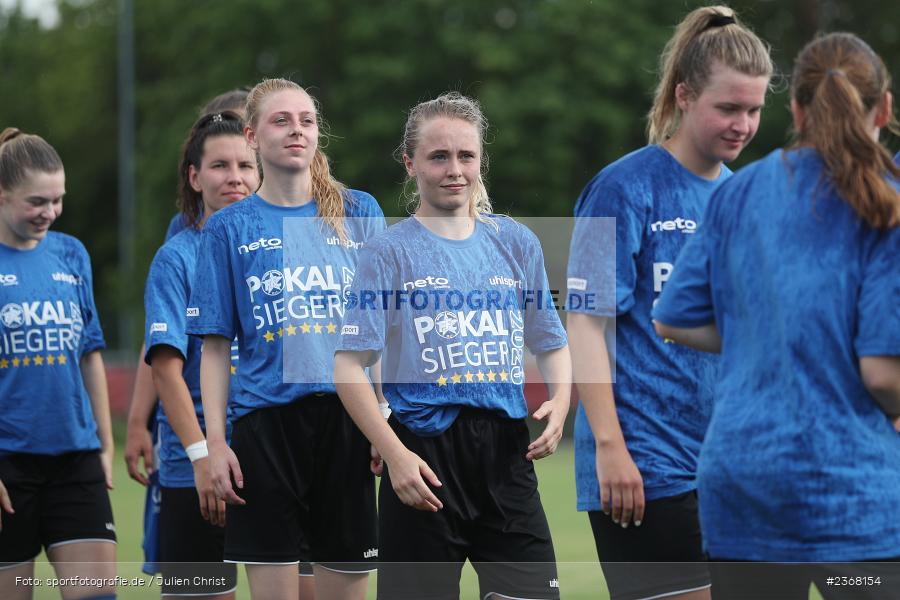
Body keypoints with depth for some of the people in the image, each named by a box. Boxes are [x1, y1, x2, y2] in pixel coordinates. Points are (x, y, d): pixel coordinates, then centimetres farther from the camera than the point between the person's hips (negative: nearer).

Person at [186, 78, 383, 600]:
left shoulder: (360, 211, 8)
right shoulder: (229, 228, 6)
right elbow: (215, 346, 5)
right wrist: (214, 442, -4)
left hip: (349, 419, 1)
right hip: (267, 421, -1)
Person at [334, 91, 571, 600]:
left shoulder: (517, 243, 11)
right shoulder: (390, 252, 0)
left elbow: (551, 344, 20)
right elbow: (350, 367, -6)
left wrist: (559, 404, -2)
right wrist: (395, 455, -16)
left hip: (506, 452, 3)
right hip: (425, 455, -3)